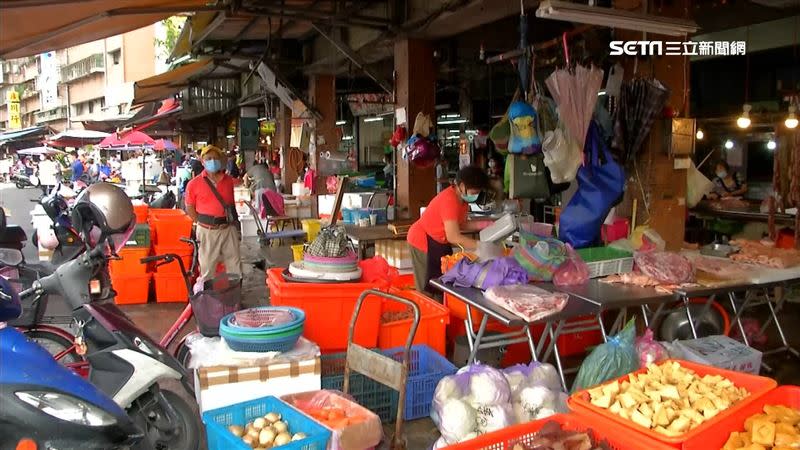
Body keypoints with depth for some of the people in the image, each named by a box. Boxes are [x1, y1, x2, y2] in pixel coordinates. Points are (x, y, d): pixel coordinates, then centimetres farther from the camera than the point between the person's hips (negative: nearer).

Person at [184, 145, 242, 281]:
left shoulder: (230, 181, 4)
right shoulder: (194, 184, -3)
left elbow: (235, 201, 14)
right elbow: (189, 208, 3)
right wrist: (202, 223, -2)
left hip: (229, 229, 3)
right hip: (208, 231, -3)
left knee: (235, 266, 10)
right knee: (207, 267, 6)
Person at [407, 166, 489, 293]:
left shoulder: (463, 199, -2)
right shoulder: (449, 200, -30)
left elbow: (461, 224, 6)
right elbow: (454, 237, -33)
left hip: (440, 241, 9)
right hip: (423, 241, -9)